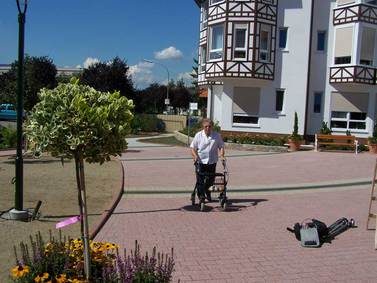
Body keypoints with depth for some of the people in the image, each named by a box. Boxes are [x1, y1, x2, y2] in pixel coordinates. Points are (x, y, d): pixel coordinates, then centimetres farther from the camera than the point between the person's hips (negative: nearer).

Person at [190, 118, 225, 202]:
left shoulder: (217, 135, 2)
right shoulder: (198, 135, -1)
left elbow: (221, 147, 7)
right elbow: (193, 147, 1)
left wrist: (222, 156, -10)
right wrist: (195, 156, -16)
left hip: (212, 161, 2)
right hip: (200, 161, -1)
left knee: (211, 180, 10)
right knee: (200, 180, 0)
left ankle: (208, 195, 30)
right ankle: (201, 196, 12)